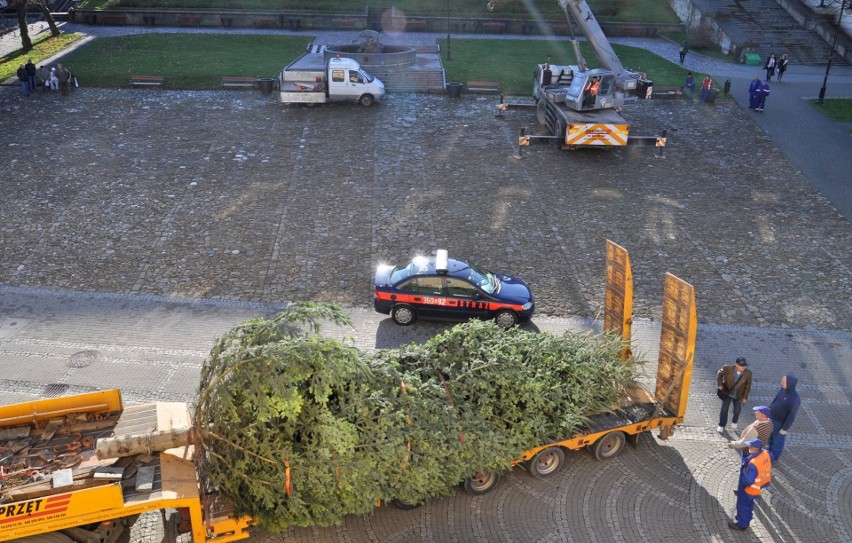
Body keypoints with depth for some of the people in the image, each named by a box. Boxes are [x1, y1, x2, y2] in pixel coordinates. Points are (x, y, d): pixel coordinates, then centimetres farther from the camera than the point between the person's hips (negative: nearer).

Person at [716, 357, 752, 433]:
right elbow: (719, 374, -3)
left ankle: (734, 422, 46)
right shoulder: (728, 368, -24)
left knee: (737, 410, 14)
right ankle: (721, 425, 22)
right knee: (724, 409, 3)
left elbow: (748, 386, -7)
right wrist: (720, 384, -8)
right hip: (727, 392, -1)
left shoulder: (748, 373, -20)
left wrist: (745, 397, -5)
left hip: (738, 395, 1)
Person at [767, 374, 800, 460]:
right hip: (771, 418, 7)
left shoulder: (795, 399, -31)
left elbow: (792, 416, -24)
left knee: (778, 440, 15)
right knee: (770, 438, 25)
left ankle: (774, 457, 36)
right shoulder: (783, 390, -11)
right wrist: (769, 410, 16)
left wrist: (785, 429, -17)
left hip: (780, 423, -7)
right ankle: (770, 451, 49)